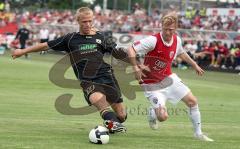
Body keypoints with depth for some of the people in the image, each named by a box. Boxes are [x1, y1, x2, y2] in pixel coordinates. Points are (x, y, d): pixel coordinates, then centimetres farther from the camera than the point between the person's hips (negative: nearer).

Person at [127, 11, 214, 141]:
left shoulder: (177, 40, -6)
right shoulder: (153, 41, -27)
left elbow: (181, 53, 18)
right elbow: (131, 50, -26)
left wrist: (195, 65, 25)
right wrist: (136, 68, -34)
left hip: (168, 78, 6)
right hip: (152, 84, -6)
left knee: (192, 101, 2)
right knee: (163, 117, -16)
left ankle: (198, 133, 19)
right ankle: (152, 113, 23)